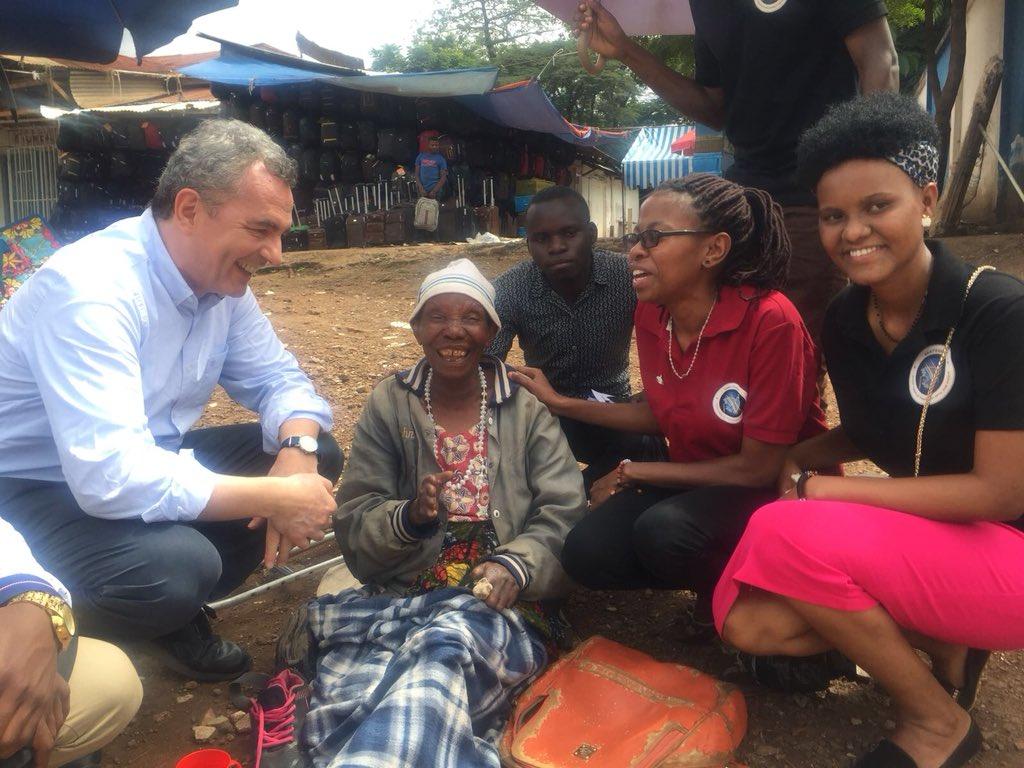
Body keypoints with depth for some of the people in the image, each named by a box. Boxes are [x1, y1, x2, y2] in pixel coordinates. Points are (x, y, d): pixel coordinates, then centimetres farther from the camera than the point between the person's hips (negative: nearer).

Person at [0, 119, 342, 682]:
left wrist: (297, 452, -20)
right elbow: (111, 479, -38)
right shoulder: (90, 287, -30)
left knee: (316, 453, -4)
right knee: (175, 565, -36)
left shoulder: (222, 279, -5)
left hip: (146, 461, 8)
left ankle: (177, 609, 6)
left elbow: (278, 378, 3)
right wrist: (276, 498, -31)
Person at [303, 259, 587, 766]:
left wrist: (515, 565, -21)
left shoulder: (528, 409, 9)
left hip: (500, 604, 0)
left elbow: (563, 516, -1)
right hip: (402, 598, 1)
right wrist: (409, 517, -16)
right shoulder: (388, 405, 11)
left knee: (450, 641, -35)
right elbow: (353, 523, 6)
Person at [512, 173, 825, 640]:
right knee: (586, 554, -16)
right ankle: (713, 579, 9)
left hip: (776, 486, -6)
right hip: (694, 478, 6)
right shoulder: (651, 313, -6)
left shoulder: (770, 321, -26)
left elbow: (758, 467, -20)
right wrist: (560, 403, 3)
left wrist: (631, 473, -14)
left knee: (662, 531, -34)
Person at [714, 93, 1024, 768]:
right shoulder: (845, 321, -2)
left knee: (786, 532, -28)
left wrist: (825, 491, -20)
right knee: (747, 621, -12)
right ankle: (942, 644, 8)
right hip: (919, 535, 6)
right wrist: (808, 454, -9)